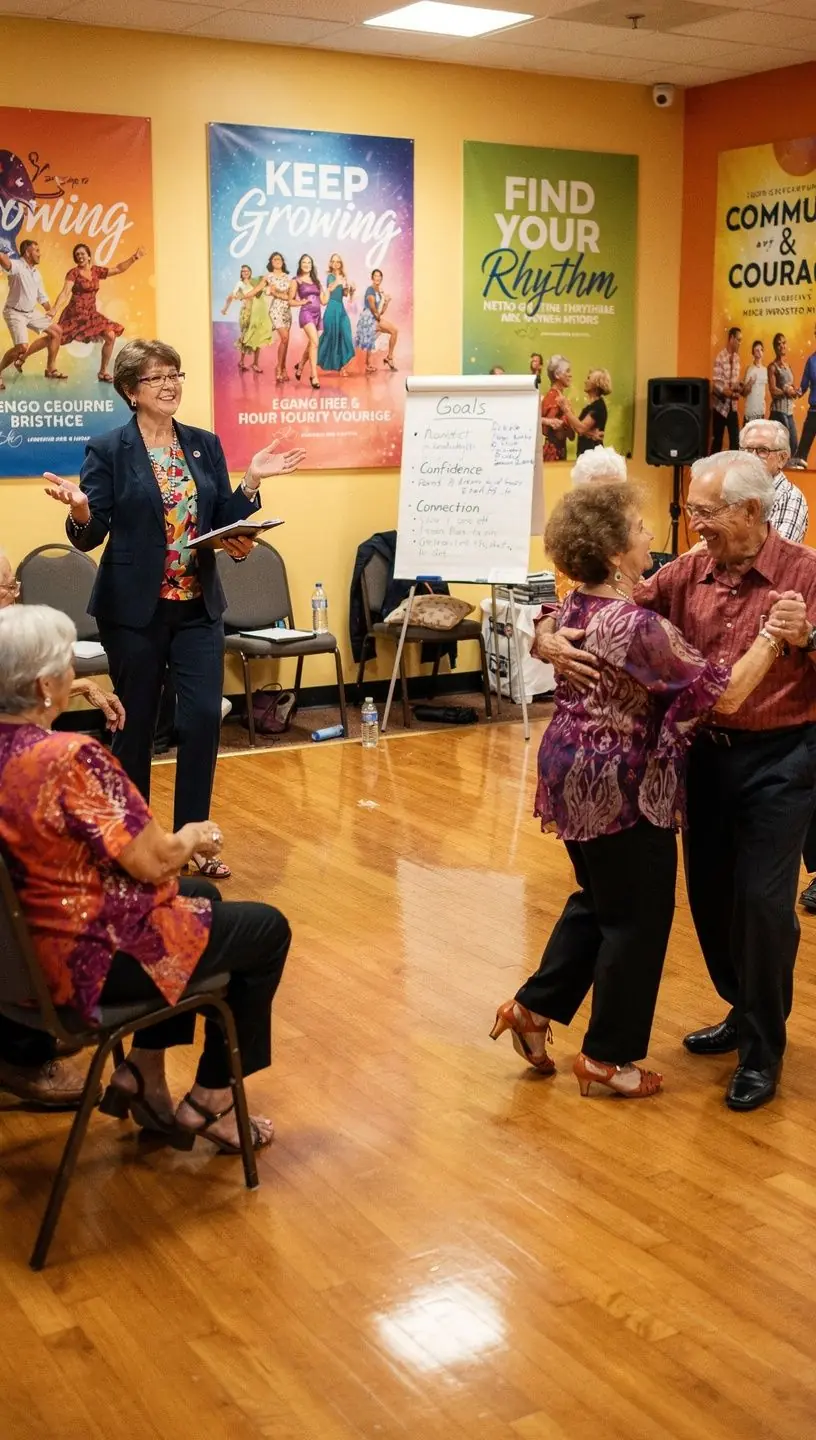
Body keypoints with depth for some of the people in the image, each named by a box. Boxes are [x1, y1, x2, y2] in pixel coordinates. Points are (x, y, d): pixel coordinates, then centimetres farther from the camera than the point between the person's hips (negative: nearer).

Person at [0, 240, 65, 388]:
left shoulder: (36, 273, 9)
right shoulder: (17, 266, -17)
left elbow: (41, 296, 19)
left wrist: (50, 309, 9)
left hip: (31, 313, 9)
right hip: (15, 313, -9)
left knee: (56, 331, 9)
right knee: (22, 347, -22)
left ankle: (51, 369, 19)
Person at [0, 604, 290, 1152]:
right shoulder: (70, 757, -28)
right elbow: (153, 862, -23)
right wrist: (192, 838, -3)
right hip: (91, 957, -9)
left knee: (202, 898, 30)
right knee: (268, 929, 12)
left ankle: (142, 1076, 28)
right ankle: (210, 1103, 22)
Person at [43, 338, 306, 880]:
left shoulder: (206, 444, 8)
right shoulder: (108, 450, -5)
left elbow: (224, 522, 9)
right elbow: (90, 536, -6)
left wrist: (251, 481, -4)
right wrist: (79, 508, -26)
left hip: (199, 607, 4)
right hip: (135, 609, -3)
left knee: (204, 718, -3)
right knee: (136, 724, 6)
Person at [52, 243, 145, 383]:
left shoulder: (97, 271, 7)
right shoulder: (74, 273, -8)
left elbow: (119, 269, 15)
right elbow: (65, 293, -19)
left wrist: (133, 258, 9)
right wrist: (54, 310, -32)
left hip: (91, 313, 5)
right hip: (75, 313, -5)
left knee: (111, 336, -4)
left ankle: (103, 372, 5)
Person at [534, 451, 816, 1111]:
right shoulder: (689, 573, 0)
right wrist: (550, 636, -25)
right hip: (708, 753, 5)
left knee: (762, 900, -5)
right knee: (709, 893, 13)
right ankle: (743, 1012, 37)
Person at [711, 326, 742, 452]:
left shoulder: (737, 357, 9)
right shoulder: (720, 357, -14)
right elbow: (716, 384, -20)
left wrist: (740, 388, -6)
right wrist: (731, 394, -30)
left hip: (732, 406, 6)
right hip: (721, 405, -6)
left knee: (735, 440, 4)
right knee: (717, 440, 2)